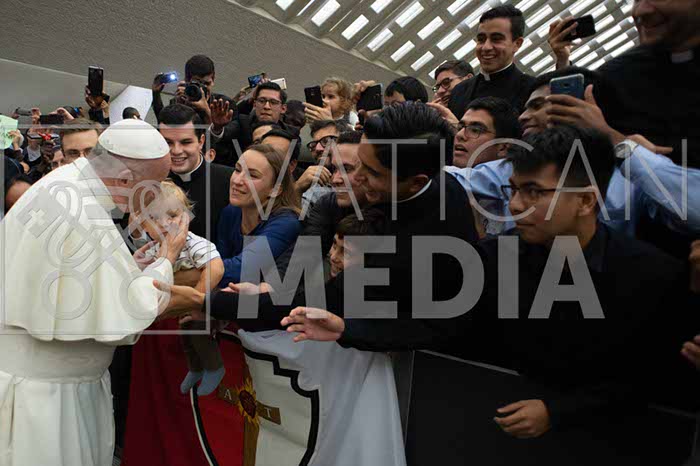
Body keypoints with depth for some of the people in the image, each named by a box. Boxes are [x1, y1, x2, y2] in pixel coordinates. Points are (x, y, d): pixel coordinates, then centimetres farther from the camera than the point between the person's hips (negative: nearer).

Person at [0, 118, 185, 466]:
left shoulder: (59, 183, 1)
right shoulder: (90, 224, -29)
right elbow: (125, 319, -22)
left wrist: (128, 266, 6)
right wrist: (166, 260, -9)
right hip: (41, 384, -9)